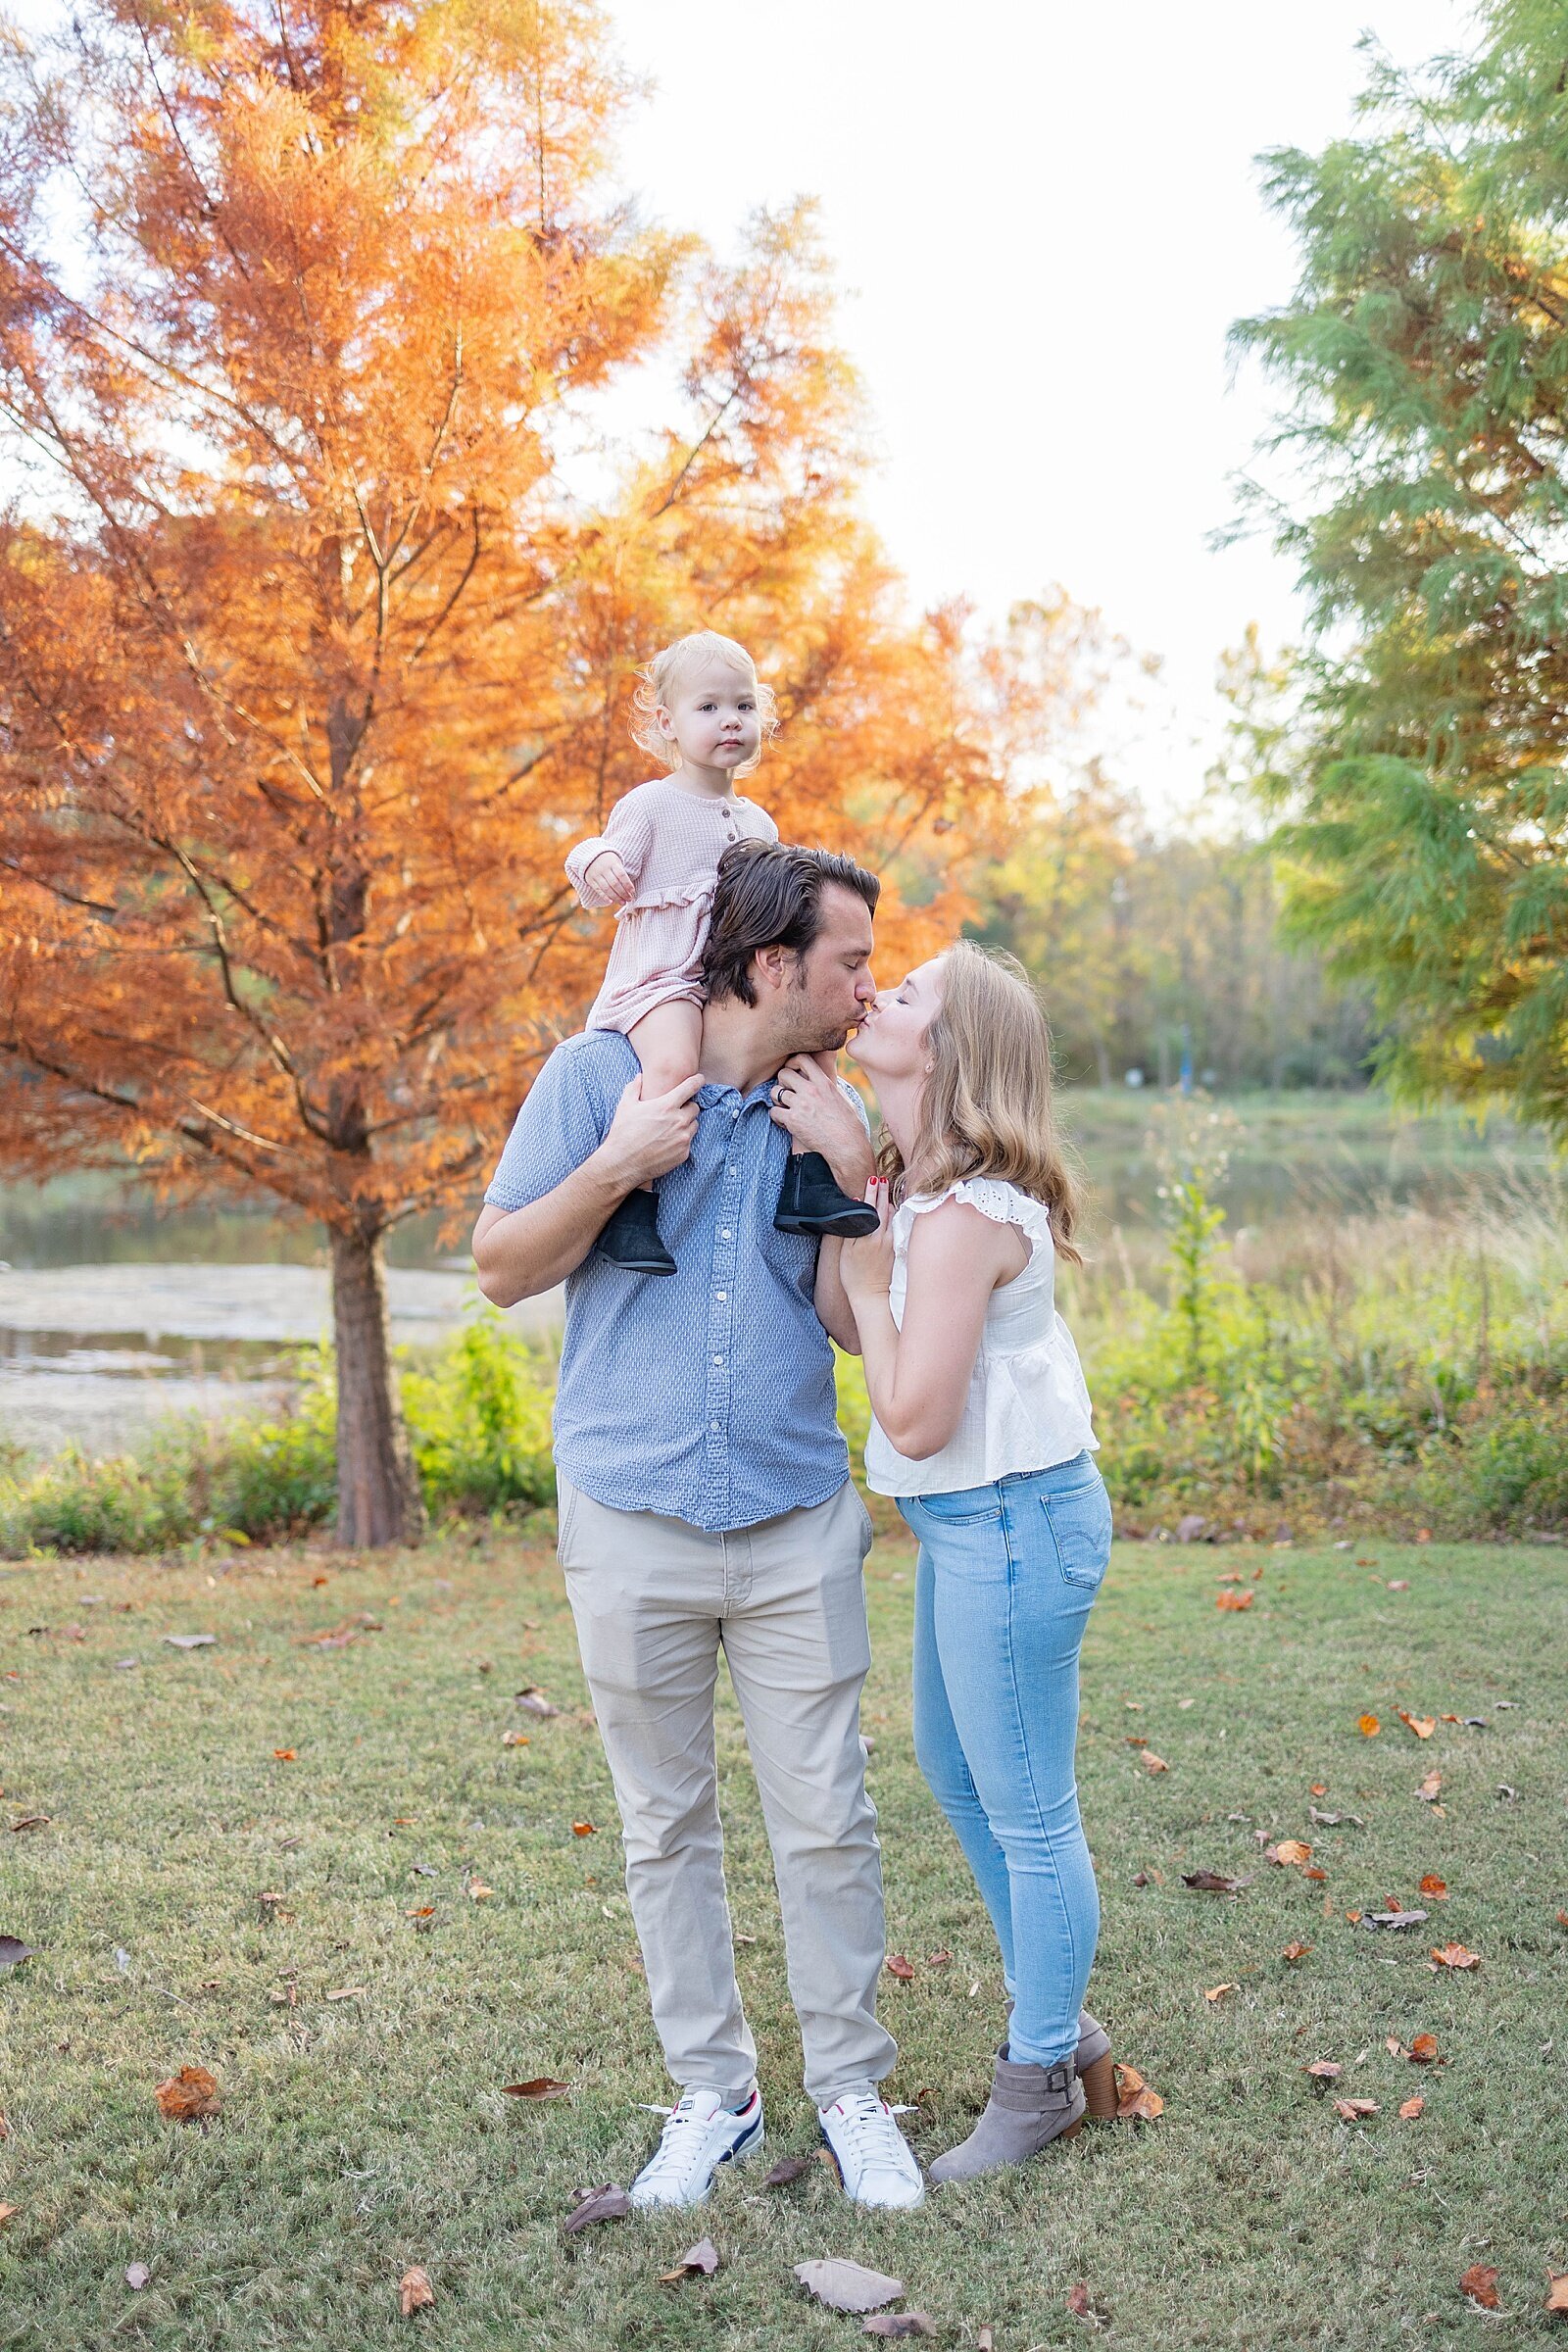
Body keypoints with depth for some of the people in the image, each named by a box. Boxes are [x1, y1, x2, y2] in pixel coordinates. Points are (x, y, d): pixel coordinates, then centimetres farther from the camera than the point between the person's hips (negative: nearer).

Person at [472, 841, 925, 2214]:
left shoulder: (831, 1113, 5)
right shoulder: (602, 1075, -3)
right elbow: (502, 1271, -2)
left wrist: (860, 1181, -9)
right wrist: (614, 1169, -16)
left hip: (798, 1524, 2)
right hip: (634, 1522, -1)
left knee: (828, 1822, 4)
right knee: (667, 1828, 10)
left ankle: (852, 2089, 22)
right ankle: (714, 2093, 26)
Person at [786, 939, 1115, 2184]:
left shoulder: (964, 1213, -24)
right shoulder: (917, 1183, 7)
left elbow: (916, 1418, -24)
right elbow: (835, 1308, 2)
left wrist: (869, 1277, -14)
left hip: (1011, 1521, -11)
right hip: (969, 1521, 11)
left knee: (1028, 1814, 4)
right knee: (955, 1771, 23)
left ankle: (1041, 2081, 23)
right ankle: (1059, 2024, 39)